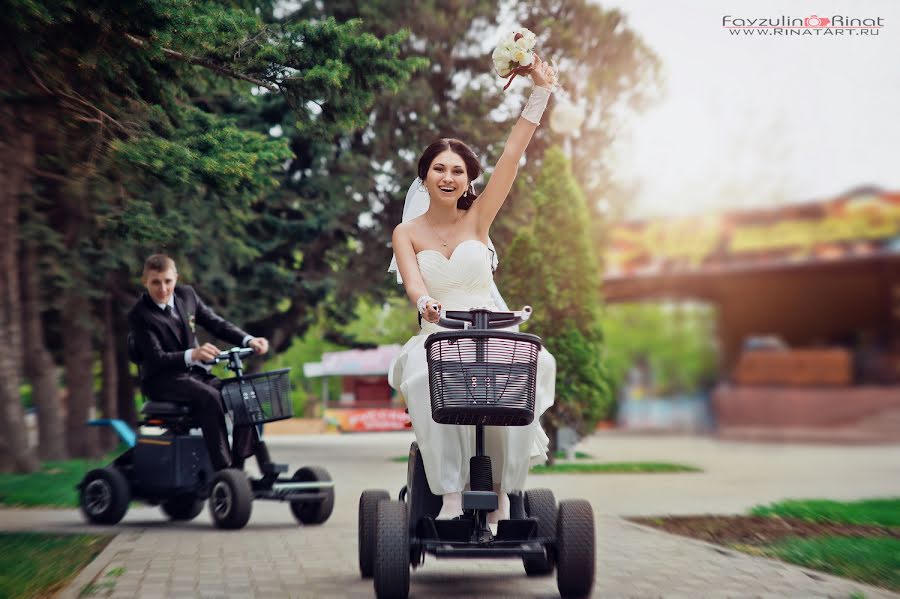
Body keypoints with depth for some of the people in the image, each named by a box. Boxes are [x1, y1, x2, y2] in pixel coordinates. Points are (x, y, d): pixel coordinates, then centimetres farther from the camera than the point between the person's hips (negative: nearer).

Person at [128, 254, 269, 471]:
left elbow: (216, 323, 5)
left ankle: (239, 465, -18)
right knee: (210, 397, -34)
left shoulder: (187, 294, 6)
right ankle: (223, 468, -32)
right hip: (163, 380, -6)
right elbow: (156, 359, -20)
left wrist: (248, 340, -14)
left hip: (196, 373, 6)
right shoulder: (139, 315, -12)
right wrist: (192, 354, -39)